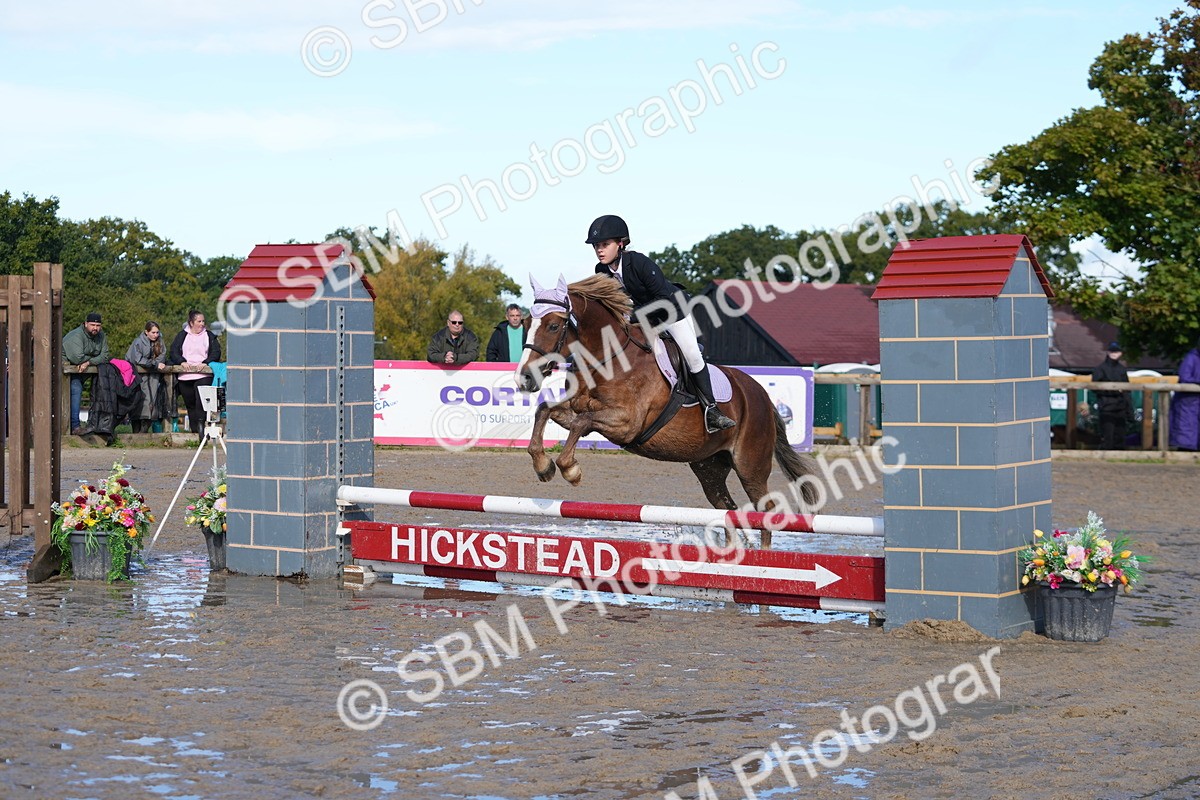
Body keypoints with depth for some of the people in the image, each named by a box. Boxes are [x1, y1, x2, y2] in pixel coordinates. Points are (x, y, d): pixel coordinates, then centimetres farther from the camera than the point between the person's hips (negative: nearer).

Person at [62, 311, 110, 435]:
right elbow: (77, 358, -32)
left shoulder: (101, 336, 2)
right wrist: (94, 359, -13)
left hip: (81, 370, 8)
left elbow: (105, 357, -6)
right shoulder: (76, 336, -21)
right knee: (76, 389, -23)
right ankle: (75, 425, -29)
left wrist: (88, 362, -23)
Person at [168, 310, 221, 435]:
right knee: (190, 403, 3)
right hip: (185, 375, 2)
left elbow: (216, 353, 5)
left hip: (203, 374, -2)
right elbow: (174, 351, 6)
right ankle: (194, 430, 9)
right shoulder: (182, 335, 14)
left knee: (201, 398, -24)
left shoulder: (209, 335, 12)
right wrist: (182, 361, -12)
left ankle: (200, 423, -28)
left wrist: (205, 363, -11)